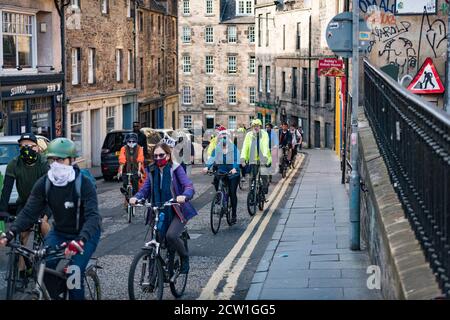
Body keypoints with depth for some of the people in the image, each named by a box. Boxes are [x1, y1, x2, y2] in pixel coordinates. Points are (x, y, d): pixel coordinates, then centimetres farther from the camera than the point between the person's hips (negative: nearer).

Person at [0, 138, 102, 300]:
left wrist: (80, 240, -52)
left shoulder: (84, 184, -24)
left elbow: (93, 216, -34)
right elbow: (29, 212, -14)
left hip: (85, 233, -4)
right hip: (59, 231, 4)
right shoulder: (44, 184, -11)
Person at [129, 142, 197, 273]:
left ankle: (185, 257, 1)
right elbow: (145, 189, 4)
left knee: (171, 235, -27)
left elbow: (189, 186, -16)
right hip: (158, 212, 5)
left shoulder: (175, 169, -6)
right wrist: (136, 197, -19)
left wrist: (184, 196, -39)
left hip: (176, 211, -5)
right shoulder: (152, 171, 7)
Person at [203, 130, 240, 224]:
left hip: (232, 173, -3)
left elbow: (236, 159, -14)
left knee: (232, 193, -4)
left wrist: (235, 168, -32)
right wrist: (207, 166, -26)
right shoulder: (217, 149, 4)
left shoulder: (233, 148, -3)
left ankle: (234, 215, 6)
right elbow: (212, 158, -7)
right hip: (220, 172, 3)